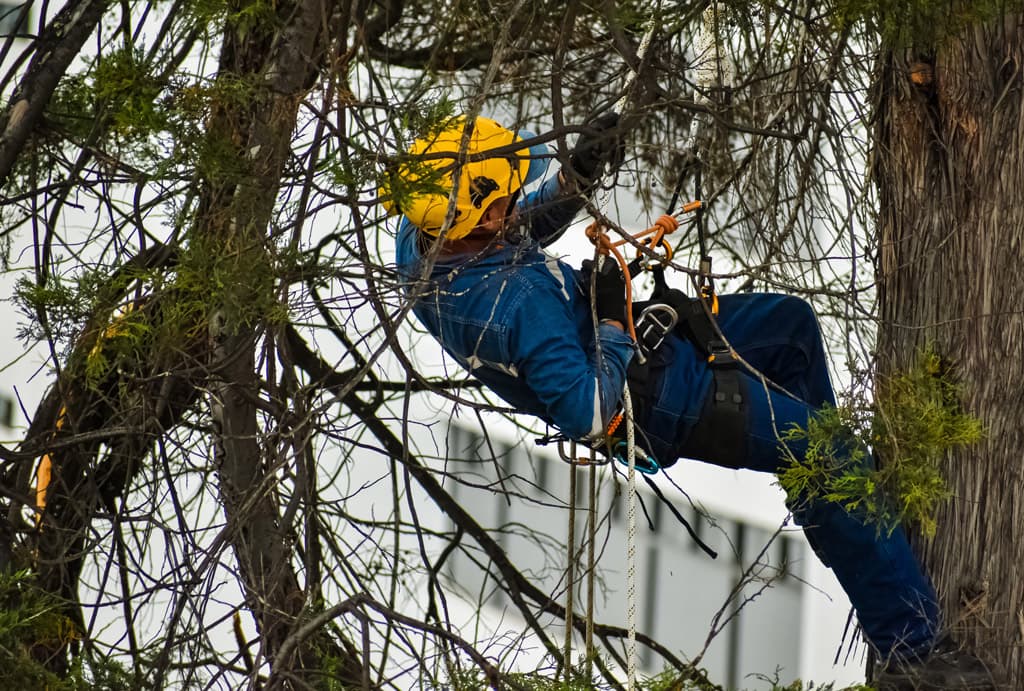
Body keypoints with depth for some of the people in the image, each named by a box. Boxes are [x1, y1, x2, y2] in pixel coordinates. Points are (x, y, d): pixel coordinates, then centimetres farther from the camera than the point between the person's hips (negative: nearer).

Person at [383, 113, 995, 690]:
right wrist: (612, 319, -25)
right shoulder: (519, 302, -39)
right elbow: (588, 416, -35)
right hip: (661, 398, -10)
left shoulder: (420, 242, -12)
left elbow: (521, 231, 9)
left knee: (789, 320, 24)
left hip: (637, 341, 10)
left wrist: (577, 177, -7)